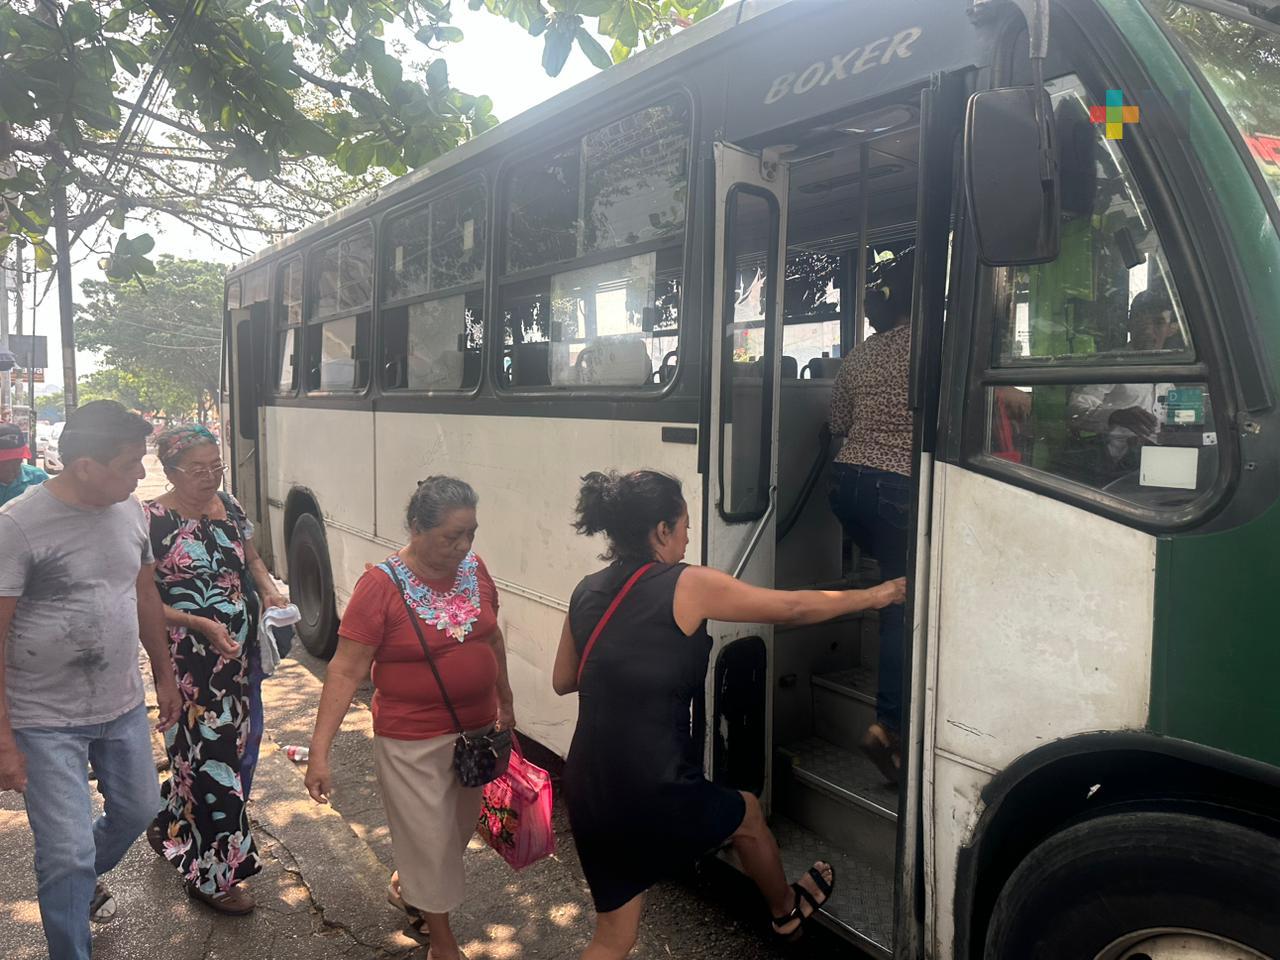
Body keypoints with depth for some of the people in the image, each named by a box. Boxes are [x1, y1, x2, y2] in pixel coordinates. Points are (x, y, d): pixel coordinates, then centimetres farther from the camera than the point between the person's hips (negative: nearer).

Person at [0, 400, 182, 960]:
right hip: (46, 723, -6)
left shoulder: (130, 510, -1)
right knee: (67, 853, -1)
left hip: (124, 708, 6)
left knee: (136, 812, 22)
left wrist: (164, 675, 17)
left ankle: (85, 881, 53)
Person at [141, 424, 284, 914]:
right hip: (190, 661, -7)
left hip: (238, 653, 7)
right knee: (209, 754, -1)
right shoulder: (154, 520, -14)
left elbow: (251, 559, 20)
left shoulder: (228, 506, 4)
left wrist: (269, 590, 1)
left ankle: (169, 826, 44)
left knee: (227, 742, 18)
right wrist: (201, 624, -22)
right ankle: (213, 873, 16)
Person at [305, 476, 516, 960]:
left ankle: (407, 880, 53)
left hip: (477, 729, 6)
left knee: (458, 828, 23)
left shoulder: (474, 568, -3)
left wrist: (505, 702, 18)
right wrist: (319, 751, -22)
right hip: (413, 742, -6)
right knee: (430, 839, 9)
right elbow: (345, 670, -19)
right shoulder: (382, 585, -19)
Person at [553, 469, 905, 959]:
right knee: (747, 813, 28)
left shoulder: (587, 593, 5)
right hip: (652, 794, -5)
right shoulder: (688, 586, -13)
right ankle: (786, 910, 54)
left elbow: (562, 680, 16)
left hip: (588, 795, 5)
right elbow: (795, 608, -4)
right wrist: (874, 596, 11)